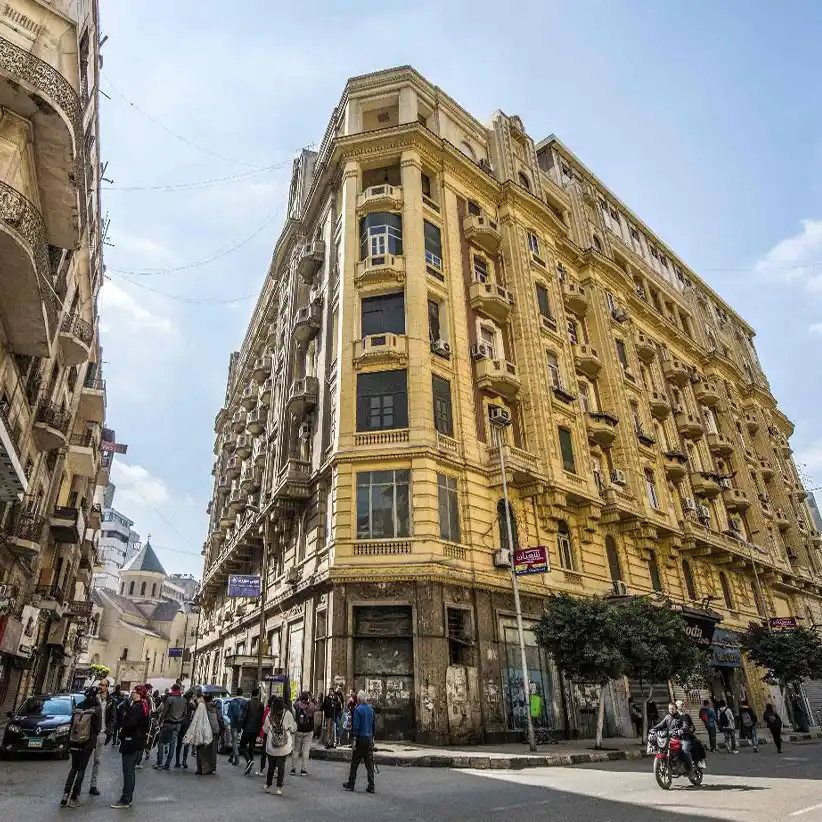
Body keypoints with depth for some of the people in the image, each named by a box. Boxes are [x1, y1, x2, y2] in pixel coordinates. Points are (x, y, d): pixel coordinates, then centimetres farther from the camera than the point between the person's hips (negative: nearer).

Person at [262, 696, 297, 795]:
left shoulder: (269, 715, -9)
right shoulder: (287, 714, -14)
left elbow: (265, 730, 5)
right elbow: (293, 728, -3)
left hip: (271, 745, 2)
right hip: (284, 746, -1)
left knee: (271, 765, 17)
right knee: (281, 765, 8)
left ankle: (268, 785, 27)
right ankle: (279, 788, 9)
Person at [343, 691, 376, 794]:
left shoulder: (358, 709, -11)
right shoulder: (371, 709, 6)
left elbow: (356, 726, -14)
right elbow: (373, 725, 12)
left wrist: (354, 739, -10)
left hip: (361, 738, -5)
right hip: (369, 739, 5)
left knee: (355, 763, 8)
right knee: (370, 763, 7)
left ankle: (351, 784, 16)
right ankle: (371, 787, 6)